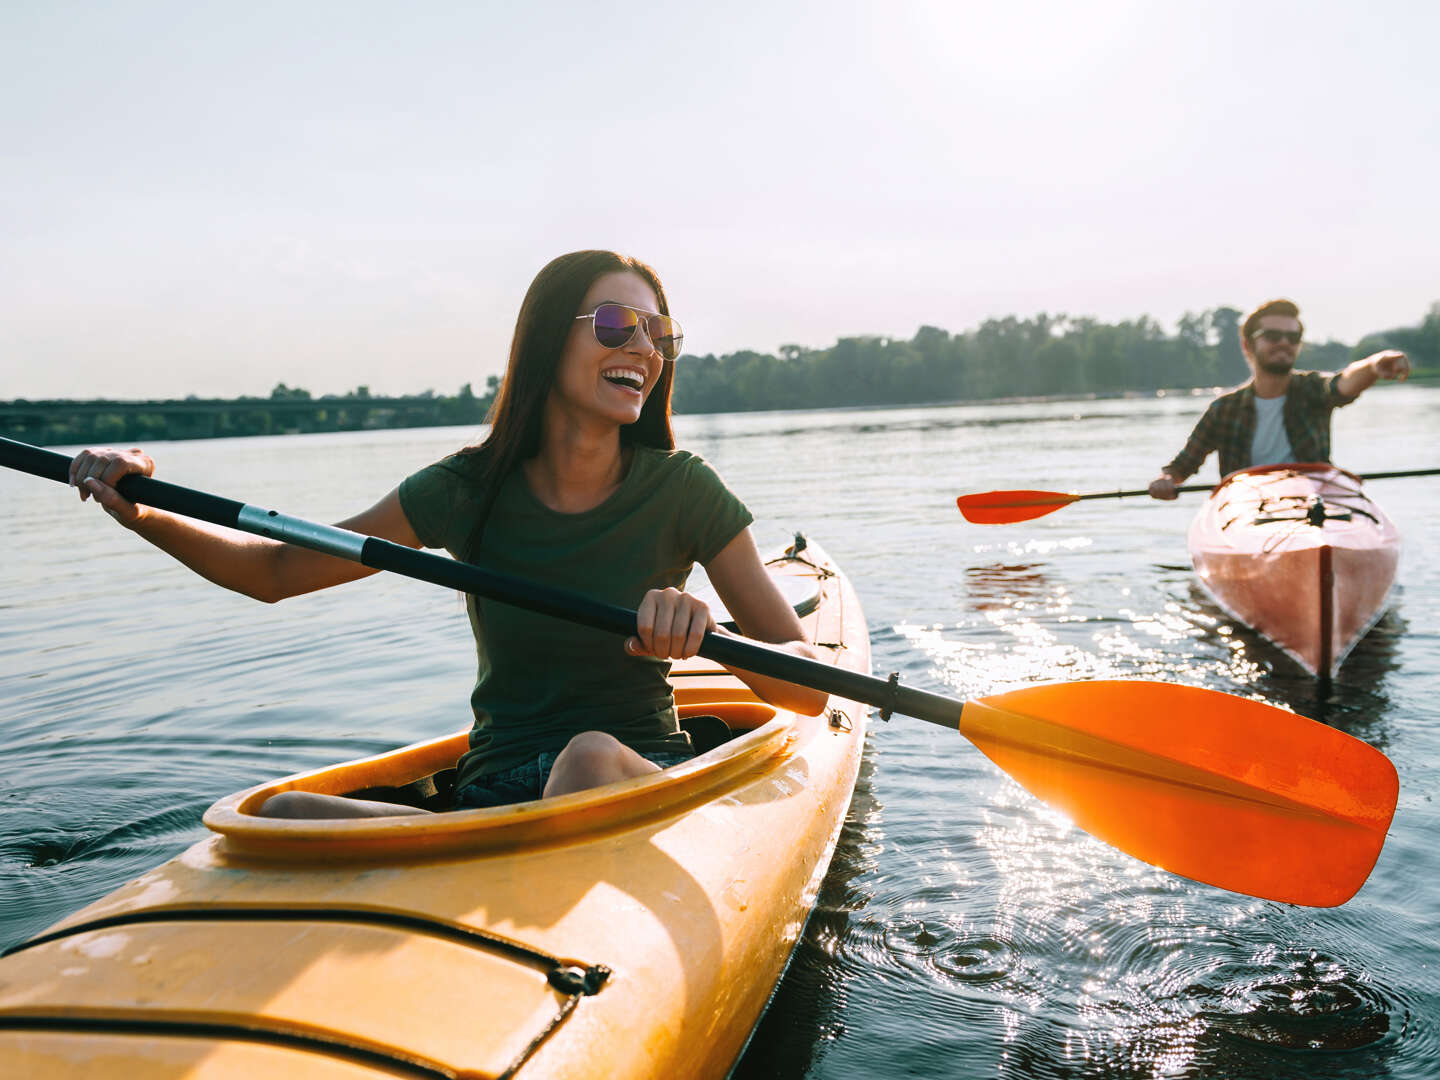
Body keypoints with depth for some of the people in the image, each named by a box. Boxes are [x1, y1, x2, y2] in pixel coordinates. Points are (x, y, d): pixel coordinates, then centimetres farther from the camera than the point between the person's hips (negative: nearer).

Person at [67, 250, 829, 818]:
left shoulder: (681, 492, -5)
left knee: (591, 755, -37)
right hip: (494, 792, 2)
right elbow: (276, 571, 7)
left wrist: (710, 635, -29)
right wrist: (144, 515, -10)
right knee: (285, 816, -24)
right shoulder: (469, 490, -1)